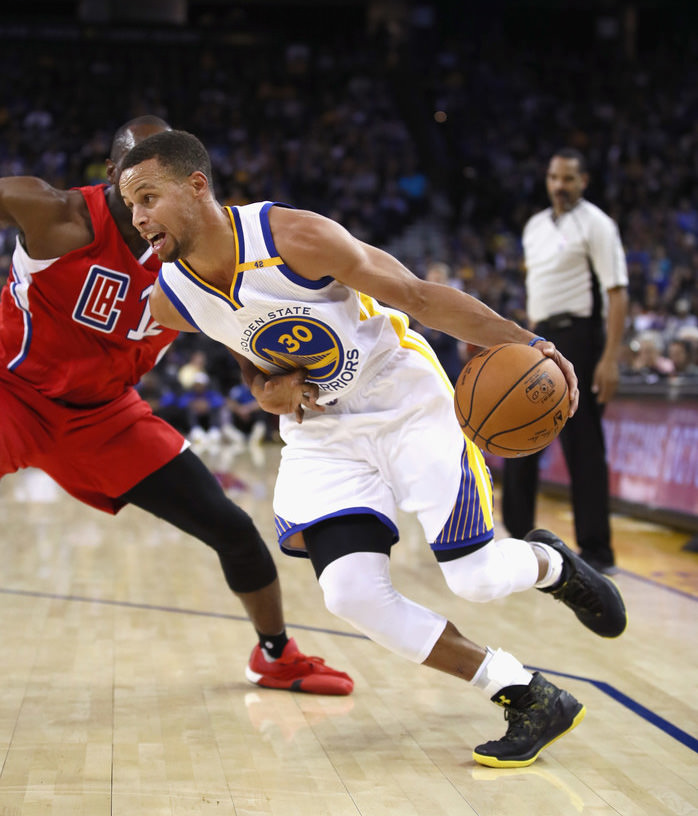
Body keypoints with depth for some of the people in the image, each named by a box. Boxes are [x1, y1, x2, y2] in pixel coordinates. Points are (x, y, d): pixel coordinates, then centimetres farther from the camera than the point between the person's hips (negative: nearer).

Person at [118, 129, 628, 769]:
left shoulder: (295, 237, -26)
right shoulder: (170, 301, -10)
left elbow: (416, 295, -19)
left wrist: (524, 343, -25)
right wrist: (263, 383, -10)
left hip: (407, 403, -4)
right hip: (322, 434, 4)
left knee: (473, 576, -10)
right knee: (352, 594, -16)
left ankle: (550, 562, 30)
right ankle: (530, 700, -3)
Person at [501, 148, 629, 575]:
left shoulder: (596, 224, -7)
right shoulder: (535, 226, 15)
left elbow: (617, 291, -13)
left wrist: (611, 357, -21)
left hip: (576, 337, -7)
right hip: (539, 339, 8)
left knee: (583, 445, -6)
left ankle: (597, 551, 1)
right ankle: (519, 537, 22)